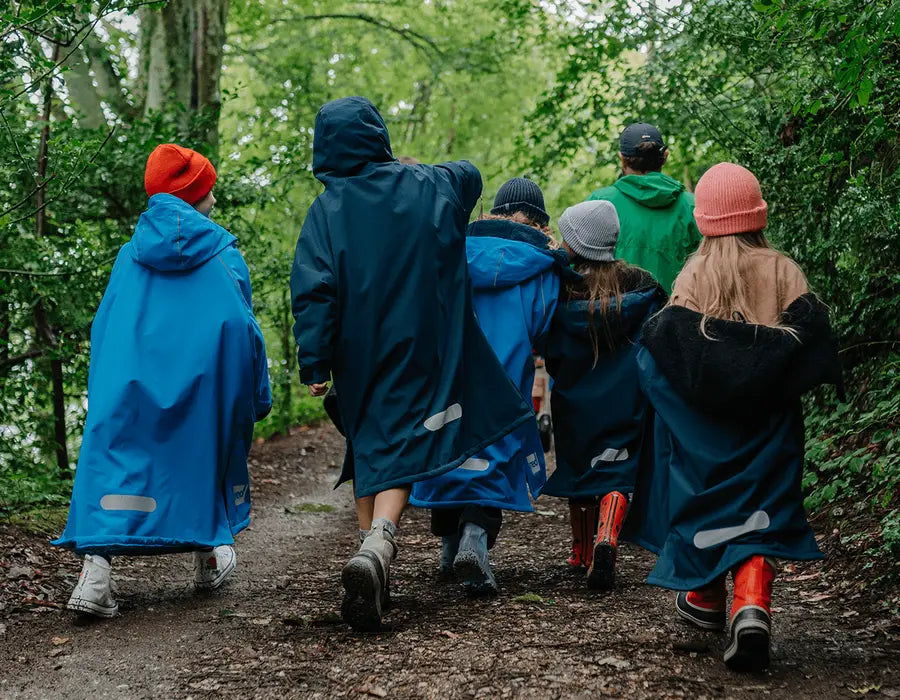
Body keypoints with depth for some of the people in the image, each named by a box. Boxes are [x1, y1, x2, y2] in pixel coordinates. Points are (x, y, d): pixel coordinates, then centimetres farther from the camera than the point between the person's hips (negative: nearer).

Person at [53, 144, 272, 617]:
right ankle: (209, 557, 32)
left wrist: (102, 391, 16)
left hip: (129, 379, 1)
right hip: (204, 378, -1)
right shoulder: (223, 254, 2)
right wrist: (258, 394, 7)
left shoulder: (130, 255, 9)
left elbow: (104, 326, 10)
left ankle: (95, 570, -22)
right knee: (206, 456, 18)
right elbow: (243, 326, 1)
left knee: (116, 459, -5)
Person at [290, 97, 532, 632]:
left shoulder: (327, 210, -5)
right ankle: (377, 548, -29)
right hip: (418, 353, -1)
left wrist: (314, 364, -10)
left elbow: (314, 293, -12)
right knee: (400, 447, -6)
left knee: (368, 446, 19)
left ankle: (373, 547, 23)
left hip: (358, 357, 1)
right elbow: (471, 175, 25)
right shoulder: (429, 187, 1)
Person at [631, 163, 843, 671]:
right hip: (769, 420, 0)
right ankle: (754, 604, -20)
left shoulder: (694, 277, -4)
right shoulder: (784, 273, -3)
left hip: (702, 420, 1)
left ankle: (705, 598, 32)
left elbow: (661, 348, -7)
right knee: (761, 511, 2)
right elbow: (814, 337, -7)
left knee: (703, 498, 18)